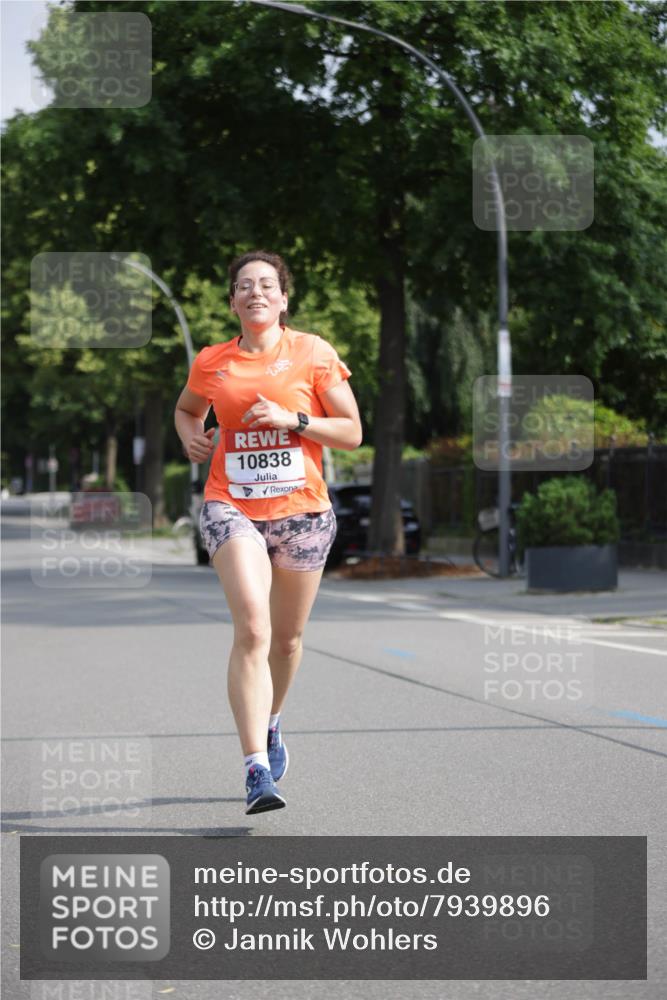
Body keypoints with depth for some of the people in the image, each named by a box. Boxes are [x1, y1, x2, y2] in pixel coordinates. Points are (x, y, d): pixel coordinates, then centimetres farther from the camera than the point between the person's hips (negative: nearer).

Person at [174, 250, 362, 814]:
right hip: (232, 508, -1)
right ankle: (258, 771, -24)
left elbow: (352, 433, 0)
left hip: (302, 510, 1)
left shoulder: (313, 353, 0)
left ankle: (272, 723, 46)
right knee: (252, 629, -20)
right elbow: (186, 408, 27)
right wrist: (190, 435, 5)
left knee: (287, 637, 13)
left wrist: (292, 419, -14)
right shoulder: (211, 364, 6)